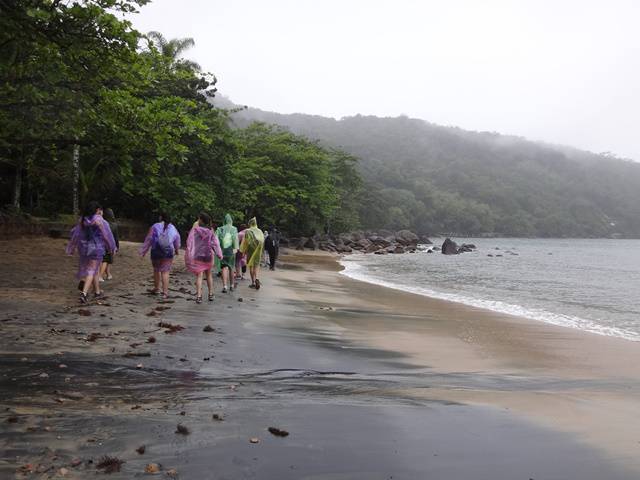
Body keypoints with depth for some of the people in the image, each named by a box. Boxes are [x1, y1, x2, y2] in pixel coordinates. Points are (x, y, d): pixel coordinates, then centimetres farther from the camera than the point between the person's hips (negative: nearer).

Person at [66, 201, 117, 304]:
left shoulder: (82, 220, 2)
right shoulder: (99, 220, -12)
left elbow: (75, 234, 6)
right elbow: (107, 235, -6)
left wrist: (71, 249, 14)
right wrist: (112, 248, 6)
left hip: (84, 248, 6)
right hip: (97, 248, -6)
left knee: (96, 269, 20)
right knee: (91, 271, -4)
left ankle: (97, 291, 29)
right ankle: (84, 292, -17)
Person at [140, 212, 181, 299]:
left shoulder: (155, 227, -7)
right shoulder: (173, 228, 2)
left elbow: (148, 240, -5)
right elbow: (177, 240, 13)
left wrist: (143, 251, 3)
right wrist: (177, 250, 30)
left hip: (156, 252, -1)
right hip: (168, 253, 1)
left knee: (156, 270, 18)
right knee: (165, 272, 1)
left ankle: (157, 288, 32)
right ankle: (165, 292, -3)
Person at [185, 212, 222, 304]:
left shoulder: (195, 230, -8)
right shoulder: (210, 231, -1)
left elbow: (190, 243, -7)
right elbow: (215, 243, -4)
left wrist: (189, 255, -2)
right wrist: (219, 254, -1)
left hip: (197, 256, -2)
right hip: (208, 256, 2)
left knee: (199, 276, -2)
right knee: (209, 275, 16)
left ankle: (199, 296, -11)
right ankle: (211, 294, 19)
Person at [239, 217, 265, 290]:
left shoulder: (247, 231, -5)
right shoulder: (260, 231, 6)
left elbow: (245, 242, -6)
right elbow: (262, 241, 7)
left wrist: (243, 251, 4)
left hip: (250, 249, -3)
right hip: (258, 250, 3)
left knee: (251, 266, 6)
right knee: (256, 265, 8)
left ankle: (253, 282, 4)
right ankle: (256, 278, -17)